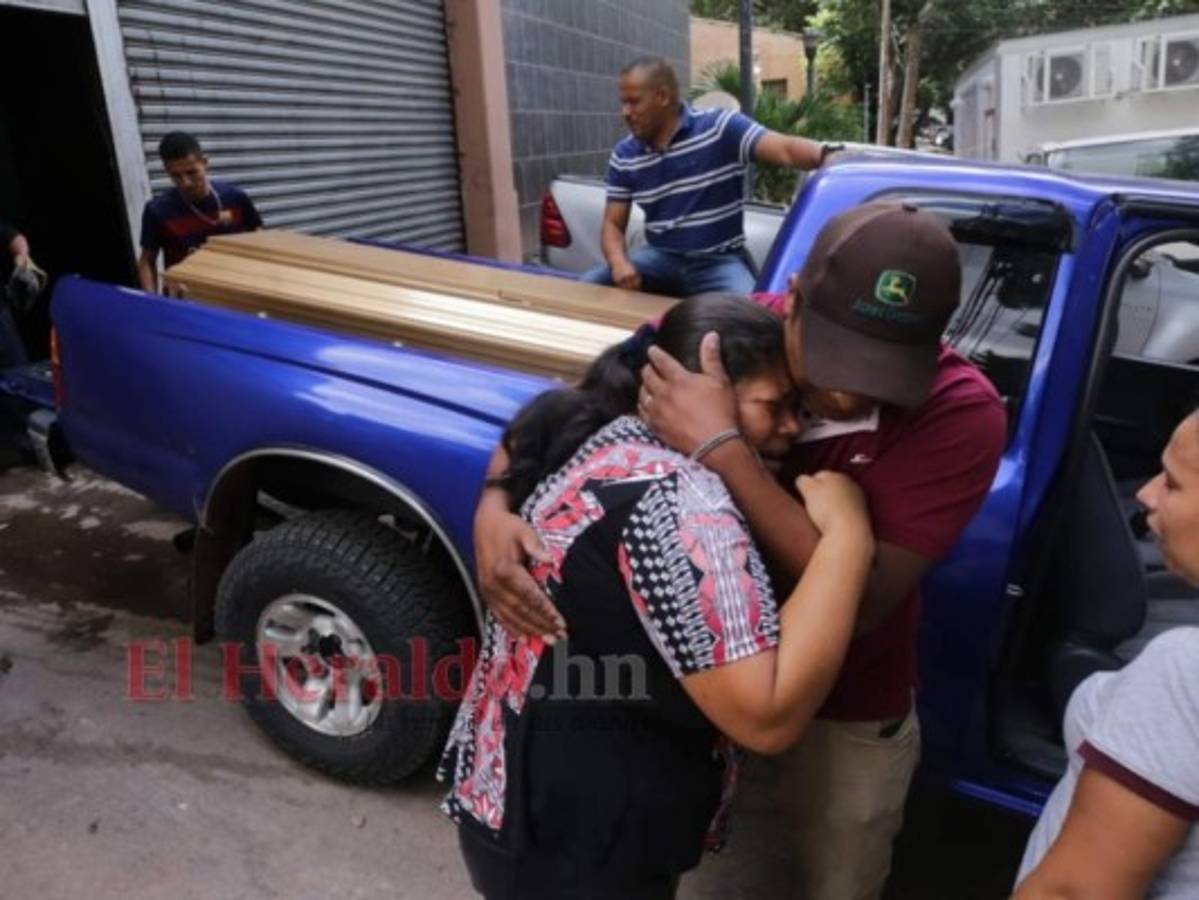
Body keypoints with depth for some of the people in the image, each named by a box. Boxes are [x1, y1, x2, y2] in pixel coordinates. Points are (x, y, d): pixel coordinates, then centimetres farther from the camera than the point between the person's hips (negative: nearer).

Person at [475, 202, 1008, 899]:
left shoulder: (962, 412, -26)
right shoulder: (718, 330, -20)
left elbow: (861, 601, -33)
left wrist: (722, 449, -39)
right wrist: (495, 504, -31)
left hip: (846, 714, -1)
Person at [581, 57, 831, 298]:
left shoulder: (720, 127, -9)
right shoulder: (624, 156, 4)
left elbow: (786, 150, -19)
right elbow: (613, 224, 6)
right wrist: (619, 263, -17)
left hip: (719, 260, -3)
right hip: (661, 257, 4)